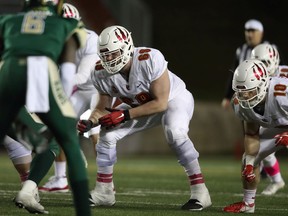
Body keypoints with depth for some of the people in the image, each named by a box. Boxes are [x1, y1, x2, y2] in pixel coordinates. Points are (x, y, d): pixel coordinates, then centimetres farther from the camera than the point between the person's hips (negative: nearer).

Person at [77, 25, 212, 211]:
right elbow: (103, 107, -4)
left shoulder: (150, 60, -37)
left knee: (175, 133, -35)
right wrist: (90, 122, -26)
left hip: (173, 99, -6)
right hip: (141, 106, 6)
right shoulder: (102, 73, -19)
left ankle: (199, 191, -26)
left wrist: (125, 115, -36)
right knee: (107, 134, -7)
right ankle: (103, 192, 10)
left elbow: (160, 103, -32)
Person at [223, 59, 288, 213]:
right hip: (274, 129, 6)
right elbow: (251, 135, -4)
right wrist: (249, 162, -10)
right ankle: (247, 203, 25)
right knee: (248, 159, 4)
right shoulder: (241, 104, -21)